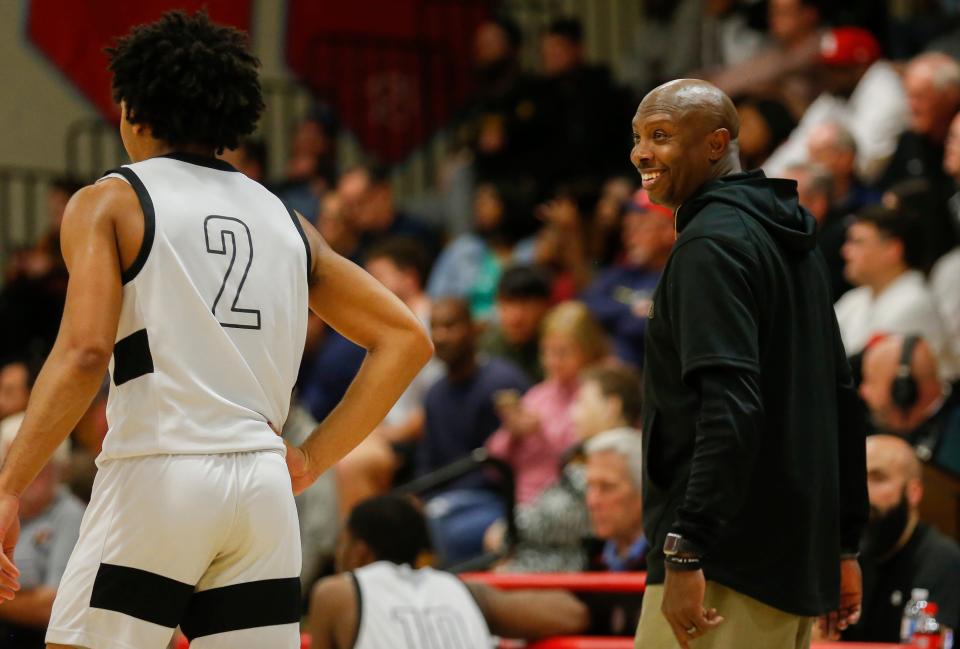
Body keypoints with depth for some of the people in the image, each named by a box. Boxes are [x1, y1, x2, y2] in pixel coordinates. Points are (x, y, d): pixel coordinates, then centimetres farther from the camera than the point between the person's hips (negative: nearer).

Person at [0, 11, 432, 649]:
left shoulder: (110, 202, 3)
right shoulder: (285, 220, 18)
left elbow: (84, 352, -13)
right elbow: (407, 339, 15)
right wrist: (313, 458, 14)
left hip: (157, 478, -5)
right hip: (265, 488, 5)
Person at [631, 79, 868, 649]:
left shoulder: (711, 242, -11)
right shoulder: (793, 240, 18)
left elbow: (731, 404, -23)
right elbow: (842, 400, 21)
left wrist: (685, 550, -26)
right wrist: (844, 545, 23)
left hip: (731, 560, -10)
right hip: (800, 558, 10)